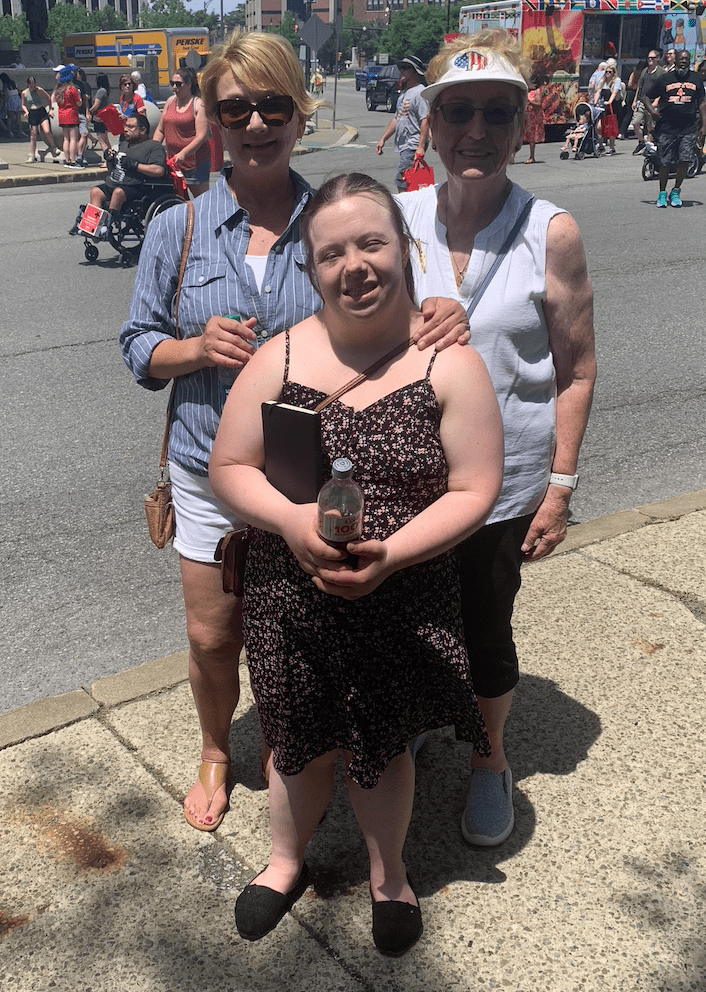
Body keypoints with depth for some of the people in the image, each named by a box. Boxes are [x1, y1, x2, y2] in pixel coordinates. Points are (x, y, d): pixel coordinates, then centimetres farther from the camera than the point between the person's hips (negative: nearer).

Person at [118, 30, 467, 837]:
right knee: (211, 635, 14)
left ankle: (280, 746, 45)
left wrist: (439, 314, -22)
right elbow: (138, 346, 3)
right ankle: (215, 754, 43)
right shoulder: (178, 230, -3)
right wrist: (198, 347, -18)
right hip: (210, 470, 1)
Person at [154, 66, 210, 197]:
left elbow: (202, 136, -14)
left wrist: (183, 153, -26)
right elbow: (160, 130, 18)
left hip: (195, 162, -6)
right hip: (172, 161, 6)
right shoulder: (170, 101, 13)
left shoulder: (198, 104, -6)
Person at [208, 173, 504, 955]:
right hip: (290, 601, 2)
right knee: (299, 741, 20)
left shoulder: (449, 364, -10)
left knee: (382, 745, 18)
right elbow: (228, 467, -1)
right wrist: (291, 518, -21)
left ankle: (388, 874, 48)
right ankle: (286, 861, 50)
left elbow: (474, 491, -10)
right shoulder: (280, 358, -6)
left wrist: (389, 553, -23)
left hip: (404, 606, -1)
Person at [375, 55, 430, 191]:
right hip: (403, 147, 10)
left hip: (413, 146, -10)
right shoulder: (404, 93, 21)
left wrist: (420, 147, -25)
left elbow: (425, 121, -18)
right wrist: (383, 139, 23)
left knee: (402, 183, -15)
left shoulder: (420, 93, -10)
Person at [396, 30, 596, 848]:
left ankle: (489, 761, 40)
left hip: (502, 484, -2)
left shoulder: (550, 233, -10)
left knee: (485, 633, 12)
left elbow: (576, 372, -5)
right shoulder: (397, 218, -4)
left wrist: (560, 486, -8)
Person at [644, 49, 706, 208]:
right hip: (667, 128, -1)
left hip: (689, 129, 1)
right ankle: (662, 193, 18)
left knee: (685, 161, -9)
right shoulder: (665, 79, 4)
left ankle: (676, 192, 10)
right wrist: (652, 111, -10)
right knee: (665, 163, 1)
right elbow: (648, 97, 10)